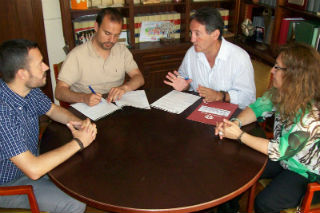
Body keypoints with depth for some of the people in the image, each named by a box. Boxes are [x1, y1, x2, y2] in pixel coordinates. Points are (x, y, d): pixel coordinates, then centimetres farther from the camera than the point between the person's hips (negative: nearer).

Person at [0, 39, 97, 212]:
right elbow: (33, 169, -37)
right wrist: (78, 142, -26)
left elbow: (53, 109, 10)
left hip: (31, 159, 8)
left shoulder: (29, 89, -9)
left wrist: (80, 122, -11)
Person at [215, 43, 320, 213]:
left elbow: (280, 151, -28)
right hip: (281, 157, 7)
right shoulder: (283, 93, -13)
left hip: (305, 172, -6)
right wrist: (236, 122, -22)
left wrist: (240, 135, -26)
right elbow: (258, 107, -1)